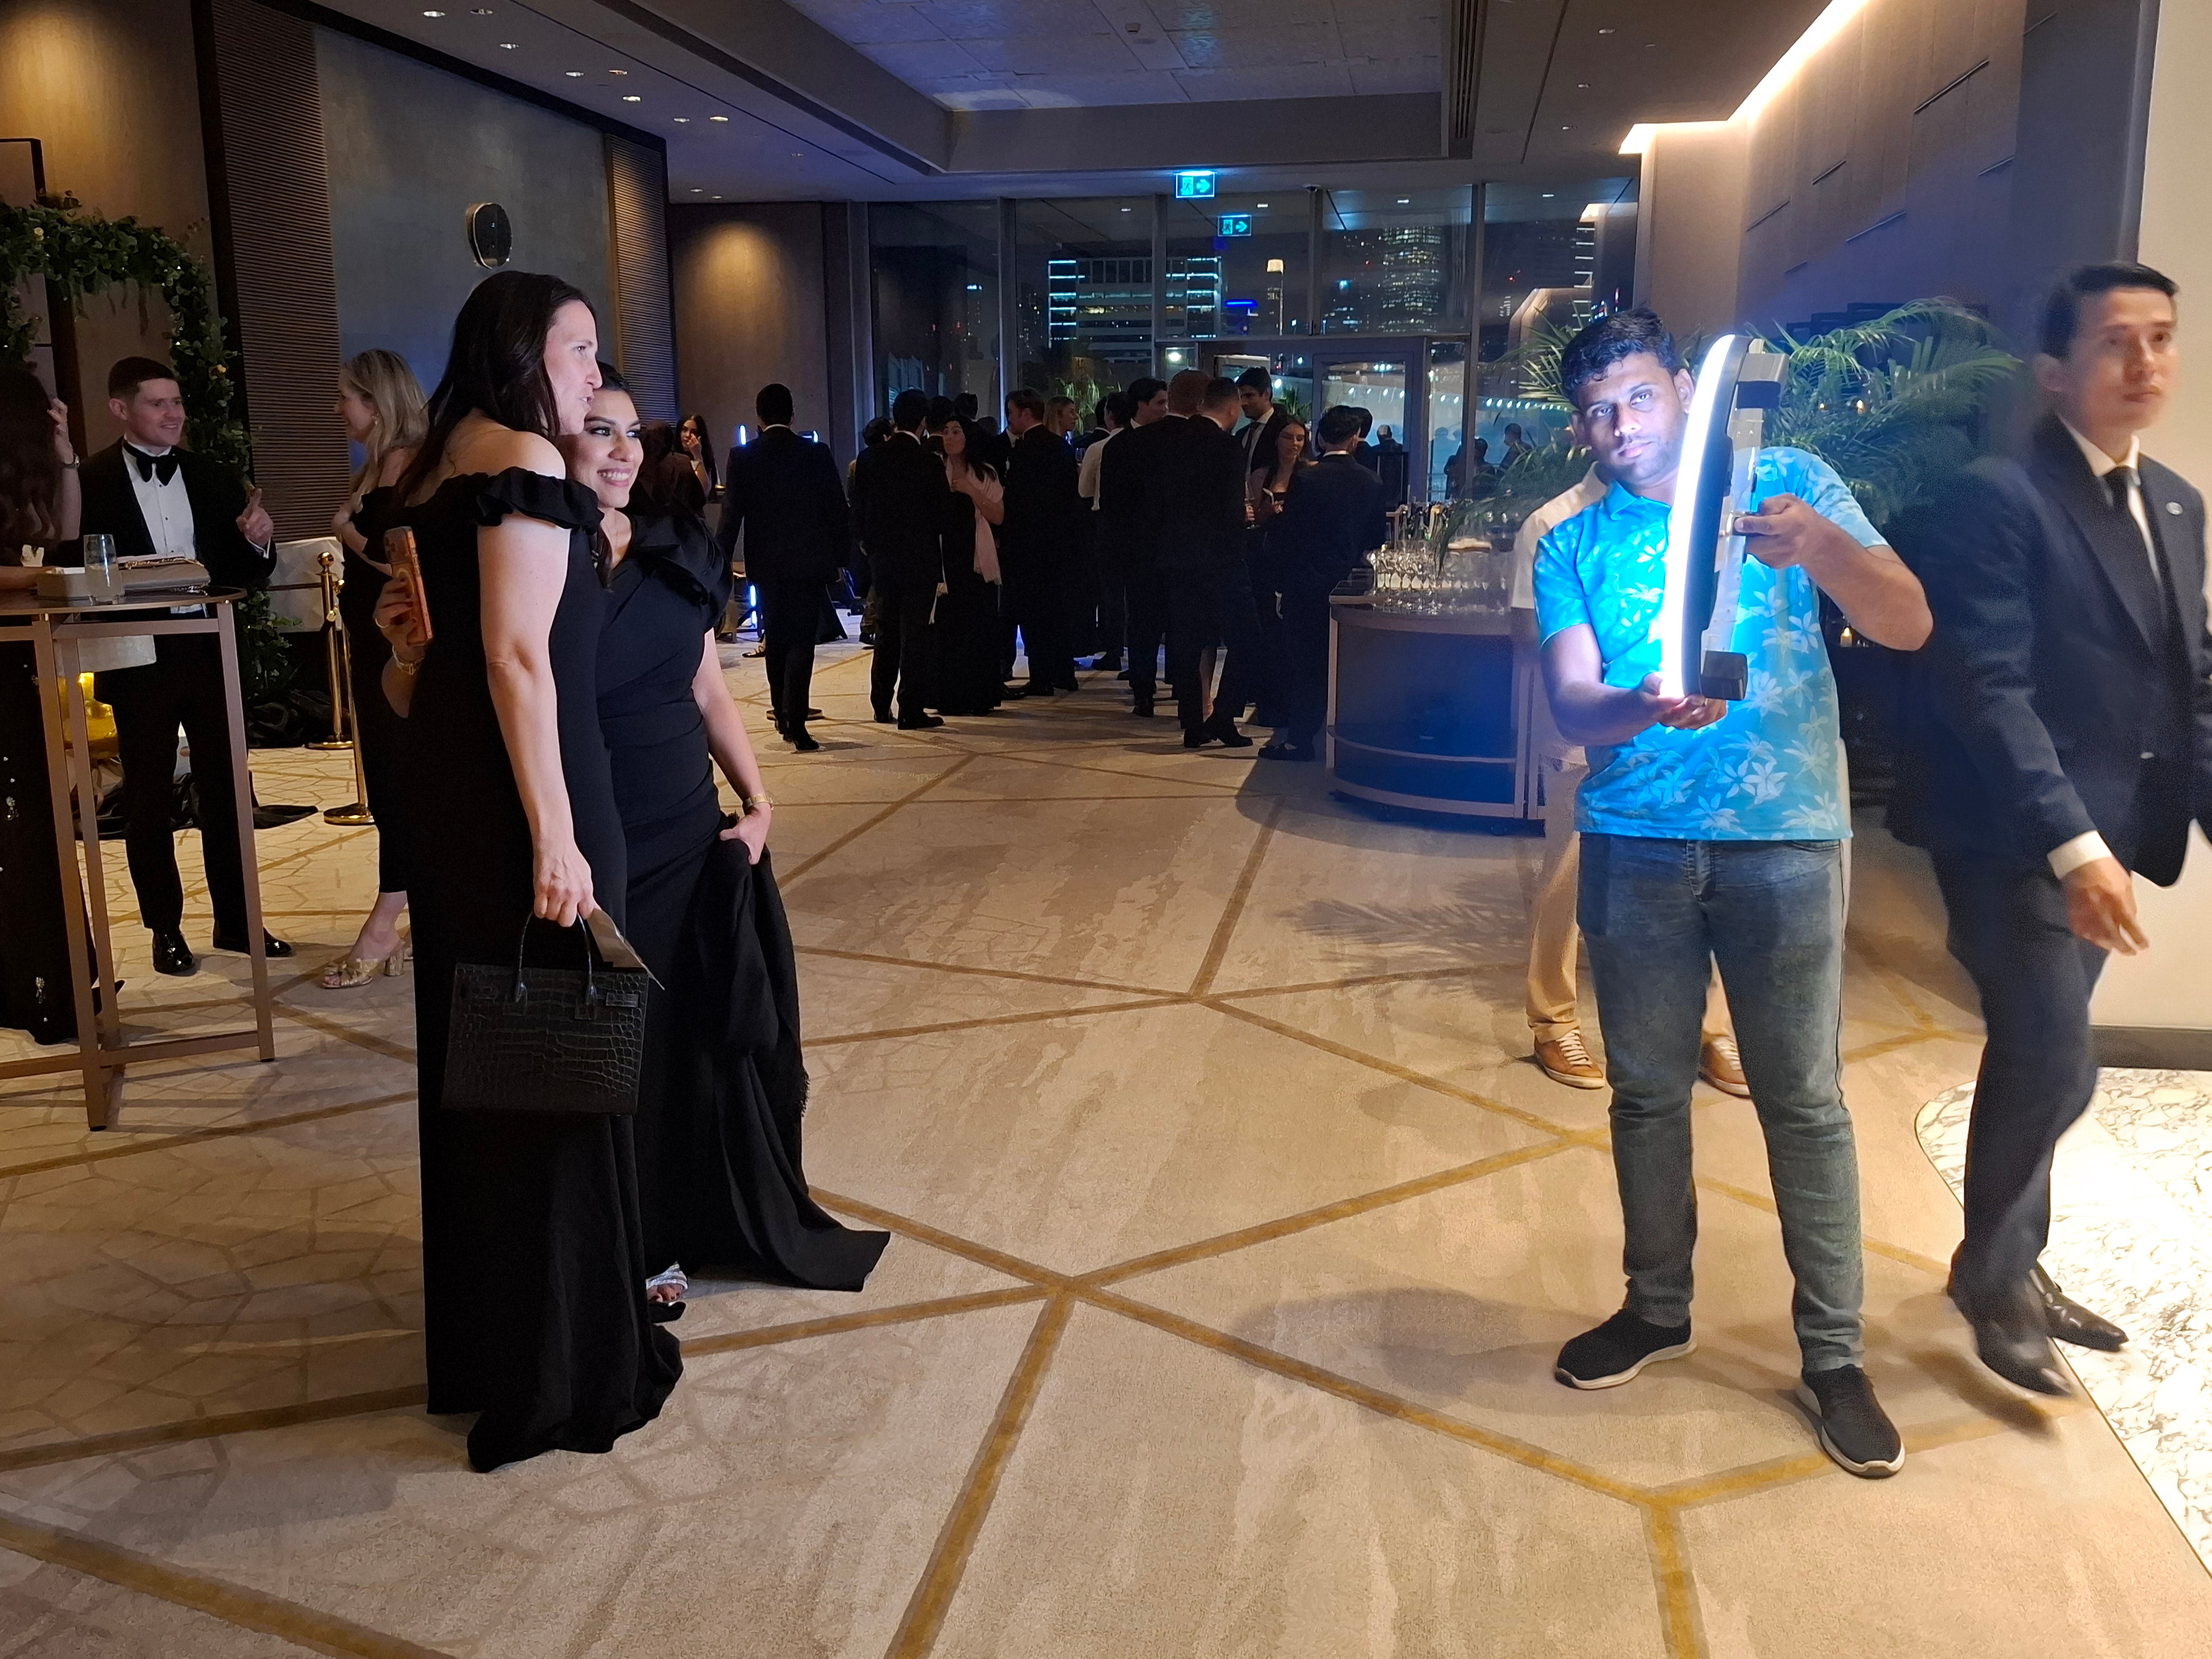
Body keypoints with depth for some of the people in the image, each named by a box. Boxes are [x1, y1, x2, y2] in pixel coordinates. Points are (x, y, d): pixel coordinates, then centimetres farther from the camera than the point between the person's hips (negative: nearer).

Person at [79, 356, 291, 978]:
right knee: (148, 803, 8)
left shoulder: (215, 479, 6)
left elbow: (247, 576, 5)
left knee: (225, 793, 9)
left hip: (210, 655, 3)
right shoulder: (90, 483, -4)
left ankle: (236, 921, 20)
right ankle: (165, 928, 20)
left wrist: (258, 543, -15)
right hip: (139, 663, -3)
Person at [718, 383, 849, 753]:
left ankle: (782, 714, 27)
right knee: (801, 641, -2)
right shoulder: (817, 453, -3)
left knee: (776, 640, 17)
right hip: (809, 561, -2)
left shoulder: (742, 457, -2)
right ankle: (796, 725, -13)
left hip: (765, 563, 2)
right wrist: (839, 556, 7)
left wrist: (722, 563, 3)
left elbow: (731, 515, -3)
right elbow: (838, 510, -2)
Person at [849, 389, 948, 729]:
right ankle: (911, 711, -1)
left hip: (882, 557, 4)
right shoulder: (930, 464, -12)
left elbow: (858, 510, 3)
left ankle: (882, 705, 21)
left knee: (886, 631, 16)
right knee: (915, 634, -1)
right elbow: (941, 516, -7)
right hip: (920, 560, -4)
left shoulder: (868, 459, 0)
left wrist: (871, 546, 15)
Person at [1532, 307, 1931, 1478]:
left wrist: (1821, 545, -28)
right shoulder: (1573, 547, 7)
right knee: (1647, 1091, 11)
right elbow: (1571, 704, -5)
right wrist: (1642, 709, -29)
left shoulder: (1786, 484, 3)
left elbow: (1908, 625, -8)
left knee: (1804, 1100, 2)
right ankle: (1658, 1307, 30)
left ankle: (1833, 1355, 16)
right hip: (1636, 844, 2)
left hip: (1784, 837, -2)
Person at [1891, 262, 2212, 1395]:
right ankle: (1990, 1272, 16)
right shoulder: (1997, 499, -13)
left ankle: (2015, 1266, 32)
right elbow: (1987, 691, -21)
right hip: (2011, 835, -8)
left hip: (2101, 834, 8)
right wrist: (2074, 846, -26)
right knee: (2054, 1067, -6)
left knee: (2035, 1059, 17)